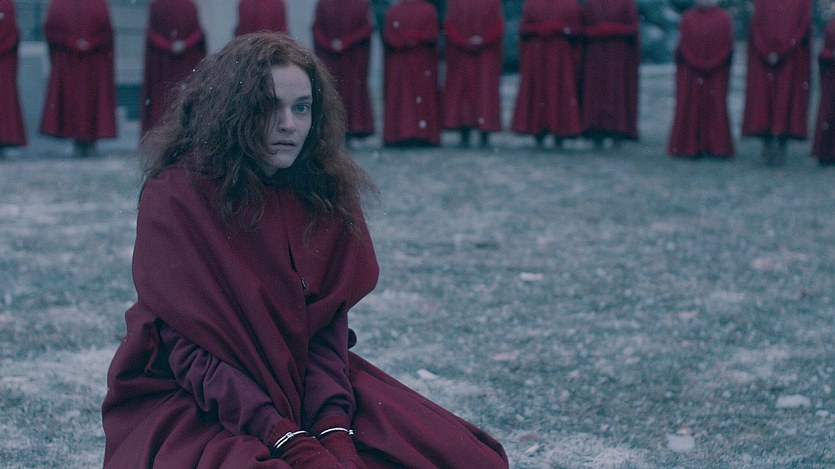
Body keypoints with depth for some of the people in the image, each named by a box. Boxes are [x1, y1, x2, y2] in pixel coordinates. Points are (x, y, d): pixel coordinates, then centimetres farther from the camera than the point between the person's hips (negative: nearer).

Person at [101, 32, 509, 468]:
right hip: (192, 402, -5)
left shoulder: (326, 193, 1)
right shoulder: (174, 197, -13)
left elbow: (327, 327, -1)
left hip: (302, 383, 5)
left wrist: (334, 431, -19)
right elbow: (189, 344, -16)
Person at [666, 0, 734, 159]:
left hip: (716, 74, -1)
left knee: (715, 108, -2)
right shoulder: (688, 18, 6)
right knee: (690, 108, -1)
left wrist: (709, 66, -10)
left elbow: (727, 46, -2)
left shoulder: (723, 18, 3)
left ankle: (715, 145, 2)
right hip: (690, 74, 1)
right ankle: (689, 145, 3)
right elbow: (684, 45, 2)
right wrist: (697, 65, -9)